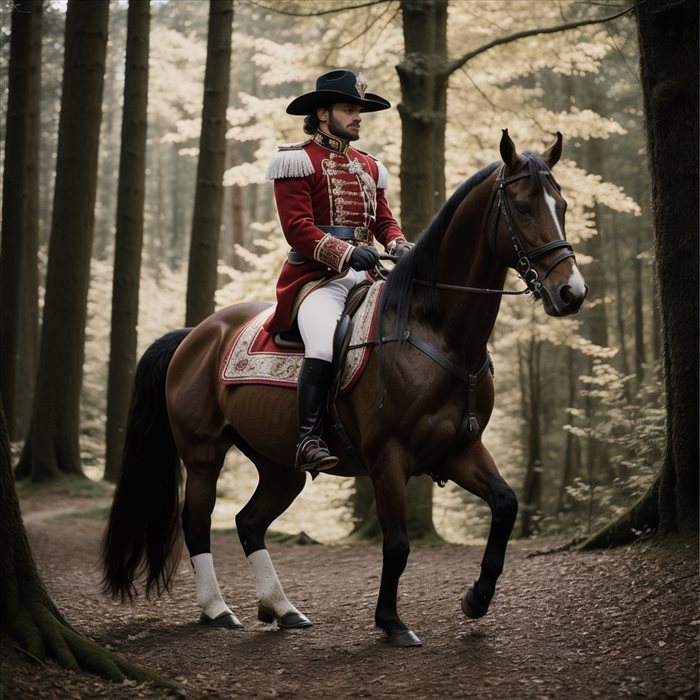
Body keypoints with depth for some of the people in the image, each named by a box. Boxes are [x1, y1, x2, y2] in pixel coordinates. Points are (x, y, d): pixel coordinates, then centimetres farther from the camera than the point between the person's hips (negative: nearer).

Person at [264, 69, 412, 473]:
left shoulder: (369, 167, 22)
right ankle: (310, 441, -31)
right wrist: (346, 253, -23)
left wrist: (398, 245, -2)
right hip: (316, 276, -7)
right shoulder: (298, 161, -1)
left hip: (366, 274, 7)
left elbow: (384, 220, 22)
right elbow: (297, 227, -11)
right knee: (325, 346, -33)